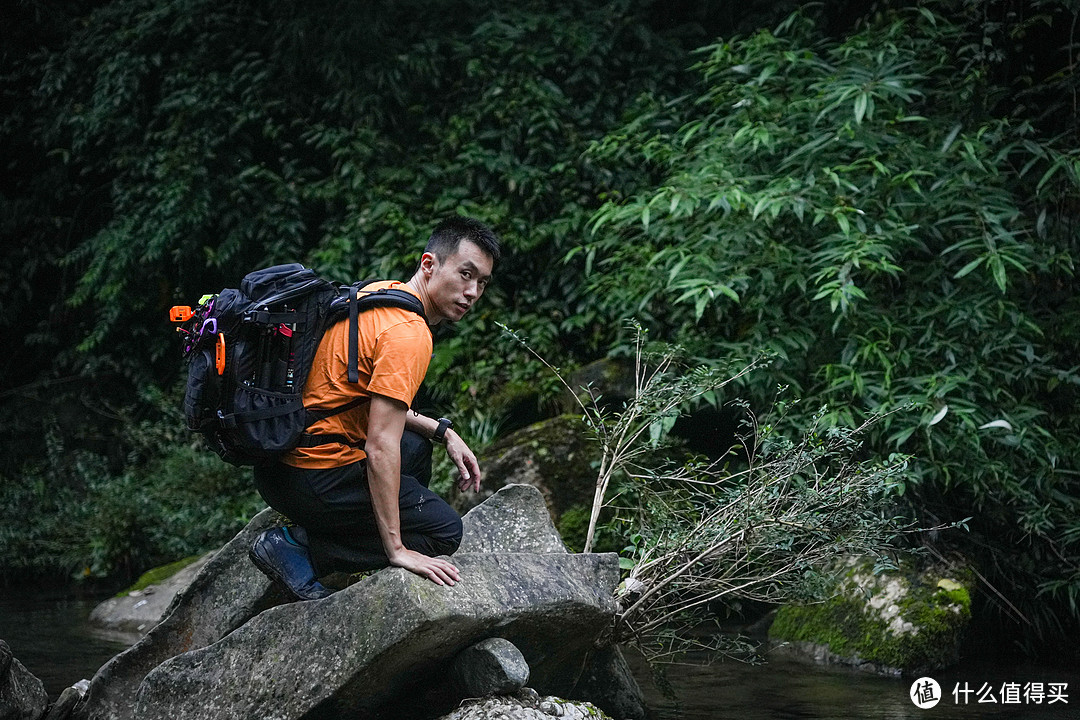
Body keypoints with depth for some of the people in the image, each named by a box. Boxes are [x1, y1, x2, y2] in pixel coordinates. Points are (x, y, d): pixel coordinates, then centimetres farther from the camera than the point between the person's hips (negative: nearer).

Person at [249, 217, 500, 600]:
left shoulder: (378, 294, 11)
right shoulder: (408, 334, -18)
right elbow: (380, 447, -24)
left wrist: (442, 432, 16)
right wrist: (396, 550, -21)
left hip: (279, 456, 9)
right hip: (313, 478, -9)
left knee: (416, 448, 29)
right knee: (444, 530, 2)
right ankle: (298, 547, -5)